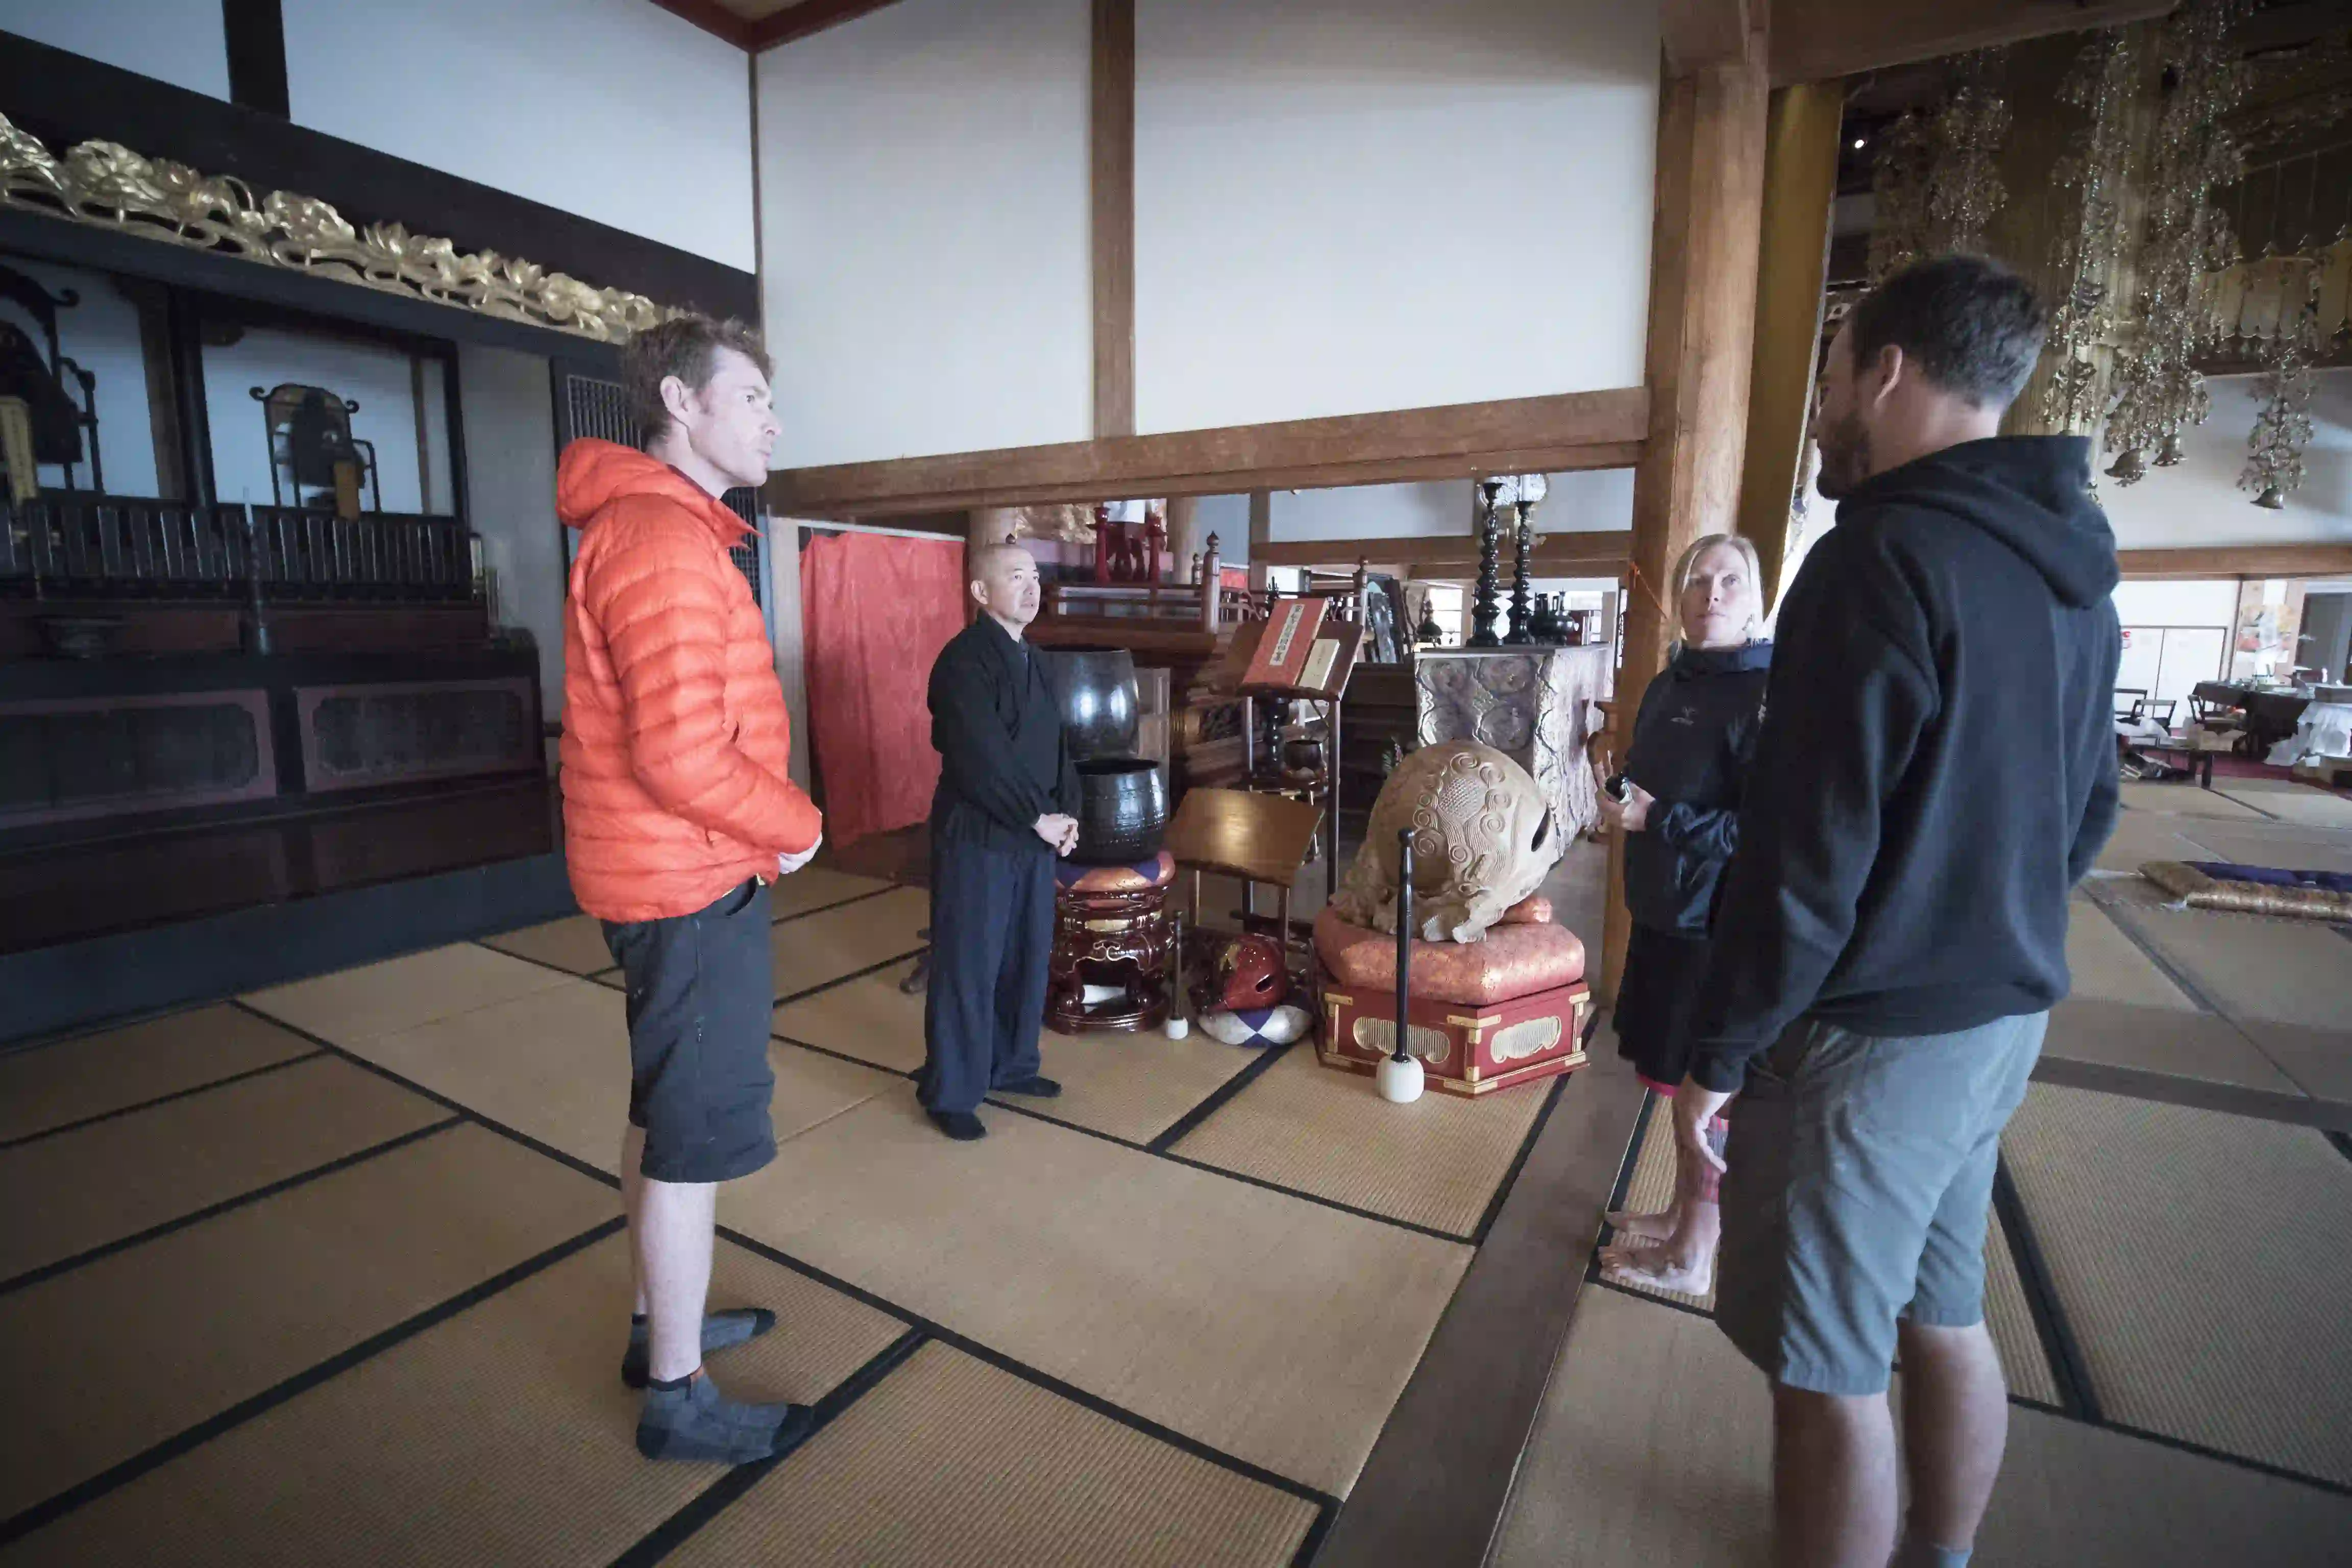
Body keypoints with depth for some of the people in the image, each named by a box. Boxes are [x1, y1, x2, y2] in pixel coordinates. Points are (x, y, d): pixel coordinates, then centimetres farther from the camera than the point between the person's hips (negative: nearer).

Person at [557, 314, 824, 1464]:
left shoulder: (654, 525, 15)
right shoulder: (664, 536, -20)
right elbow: (682, 756, -27)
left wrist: (768, 823, 8)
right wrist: (795, 825, -12)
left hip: (670, 877, 11)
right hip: (692, 887, -11)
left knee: (663, 1117, 21)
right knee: (696, 1140, 3)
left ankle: (660, 1324, 40)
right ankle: (679, 1398, 21)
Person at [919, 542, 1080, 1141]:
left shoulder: (1029, 658, 13)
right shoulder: (964, 659, -14)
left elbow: (1054, 742, 15)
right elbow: (982, 759, -21)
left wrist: (1066, 812, 0)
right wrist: (1038, 818, -15)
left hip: (1034, 836, 8)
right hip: (977, 837, -8)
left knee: (1028, 957, 15)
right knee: (968, 967, 0)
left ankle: (1011, 1065, 33)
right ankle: (950, 1093, 15)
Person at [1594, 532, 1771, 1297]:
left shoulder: (1769, 693, -16)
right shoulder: (1670, 684, 9)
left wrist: (1656, 819, -23)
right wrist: (1623, 797, 2)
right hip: (1663, 911, 8)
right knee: (1681, 1079, 20)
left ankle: (1691, 1255, 23)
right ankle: (1681, 1214, 39)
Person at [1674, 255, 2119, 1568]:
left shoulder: (1886, 556, -19)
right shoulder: (2074, 573, 9)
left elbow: (1811, 853, -23)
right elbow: (2090, 811, 16)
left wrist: (1720, 1053, -15)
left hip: (1870, 1033, -9)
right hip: (2004, 1017, 9)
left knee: (1832, 1369, 6)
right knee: (1945, 1317, 23)